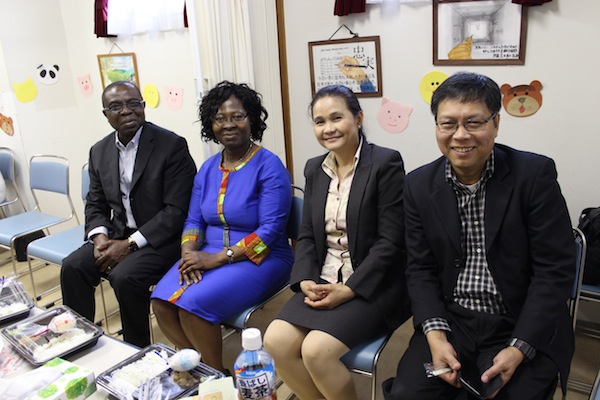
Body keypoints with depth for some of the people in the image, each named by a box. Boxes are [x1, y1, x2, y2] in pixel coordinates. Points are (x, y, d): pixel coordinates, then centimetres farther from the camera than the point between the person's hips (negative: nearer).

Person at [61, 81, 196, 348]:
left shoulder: (172, 146, -13)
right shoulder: (99, 152, 8)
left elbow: (176, 210, -18)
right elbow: (95, 204, 14)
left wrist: (129, 245, -20)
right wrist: (100, 238, -8)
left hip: (162, 238, -6)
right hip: (117, 235, 7)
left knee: (124, 276, -27)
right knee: (72, 267, -12)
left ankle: (137, 352, -4)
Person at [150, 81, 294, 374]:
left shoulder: (269, 166, -11)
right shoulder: (208, 169, 10)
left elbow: (270, 229, -17)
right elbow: (194, 219, 11)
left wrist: (218, 258, -21)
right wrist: (189, 253, -11)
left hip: (259, 259, -6)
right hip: (208, 256, 6)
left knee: (193, 304, -26)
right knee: (162, 302, -16)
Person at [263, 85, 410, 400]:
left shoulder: (385, 163, -9)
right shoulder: (314, 168, 10)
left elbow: (390, 241, -13)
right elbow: (307, 235, 10)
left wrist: (349, 289, -17)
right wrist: (306, 280, -6)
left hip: (370, 286, -5)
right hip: (322, 282, 6)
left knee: (316, 350, -23)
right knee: (275, 342, -13)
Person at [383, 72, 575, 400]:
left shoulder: (535, 174, -9)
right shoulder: (418, 185, 0)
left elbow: (555, 270, -9)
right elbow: (420, 269, 3)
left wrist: (518, 349, -16)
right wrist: (435, 335, -11)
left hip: (524, 328, -1)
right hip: (450, 322, 2)